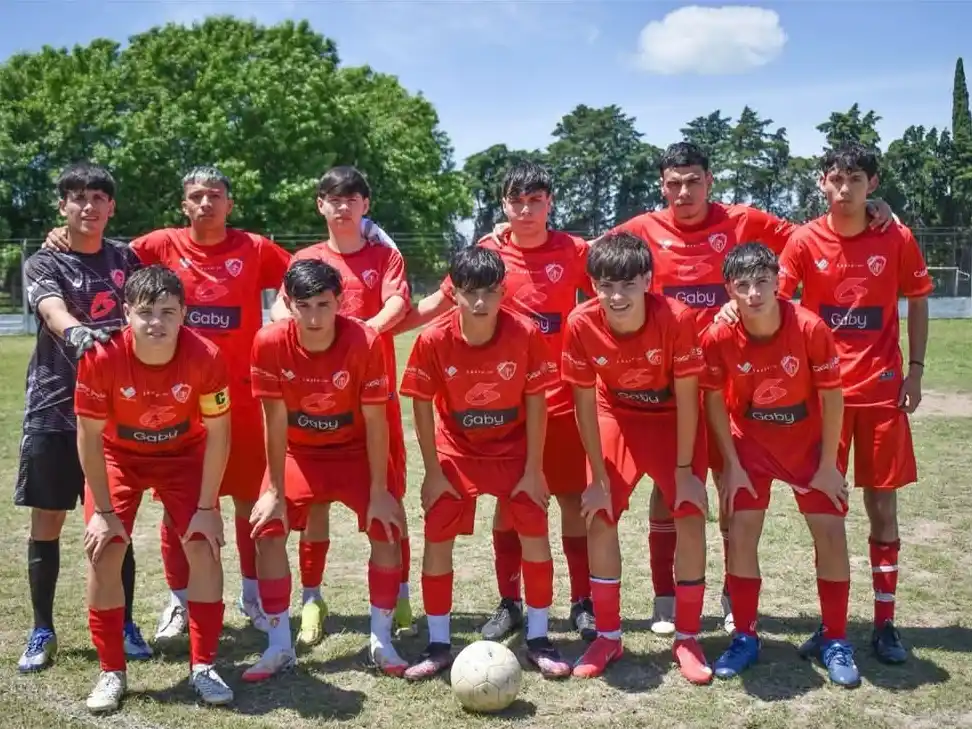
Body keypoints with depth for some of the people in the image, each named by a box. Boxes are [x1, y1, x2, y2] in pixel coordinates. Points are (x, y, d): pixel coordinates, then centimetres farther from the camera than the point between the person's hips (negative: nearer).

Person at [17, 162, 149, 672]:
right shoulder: (43, 263, -1)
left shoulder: (126, 259, 9)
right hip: (53, 410, -1)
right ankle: (43, 631, 18)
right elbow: (52, 311, -22)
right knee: (46, 523, 5)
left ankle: (124, 625, 19)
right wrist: (75, 331, -44)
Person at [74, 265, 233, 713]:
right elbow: (89, 436, -18)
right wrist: (103, 510, -15)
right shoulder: (101, 358, -31)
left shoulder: (206, 357, -30)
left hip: (184, 453, 0)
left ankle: (203, 667, 4)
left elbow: (217, 433, -18)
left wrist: (207, 507, -16)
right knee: (103, 553, -11)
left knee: (204, 548, -11)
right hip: (118, 455, 0)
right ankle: (112, 672, 6)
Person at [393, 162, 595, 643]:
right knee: (508, 500, 8)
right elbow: (440, 302, 7)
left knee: (574, 499, 5)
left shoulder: (574, 252, -2)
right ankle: (509, 603, 20)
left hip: (561, 397, 0)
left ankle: (583, 603, 19)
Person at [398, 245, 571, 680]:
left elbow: (536, 402, -13)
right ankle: (438, 645, 10)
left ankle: (538, 640, 13)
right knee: (437, 539, -3)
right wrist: (433, 473, -9)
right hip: (455, 450, 0)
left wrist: (533, 470, -11)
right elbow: (422, 406, -11)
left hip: (513, 448, 0)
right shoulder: (434, 339, -22)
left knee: (535, 534, -3)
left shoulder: (525, 334, -22)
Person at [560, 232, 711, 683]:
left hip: (673, 418, -1)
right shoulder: (581, 325, -27)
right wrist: (599, 478, -13)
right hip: (617, 416, 2)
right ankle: (608, 636, 11)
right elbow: (584, 403, -16)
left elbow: (687, 399, -21)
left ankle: (687, 640, 7)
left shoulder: (676, 318, -32)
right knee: (599, 518, -6)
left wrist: (684, 469, -16)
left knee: (691, 518, -10)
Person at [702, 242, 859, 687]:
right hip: (750, 442, 1)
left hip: (808, 441, 0)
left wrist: (828, 464, -11)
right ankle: (745, 638, 12)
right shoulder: (718, 337, -23)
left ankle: (835, 642, 13)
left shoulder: (810, 328, -26)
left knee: (831, 533, -3)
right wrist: (731, 465, -7)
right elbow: (714, 401, -8)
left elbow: (832, 397, -14)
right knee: (740, 533, -5)